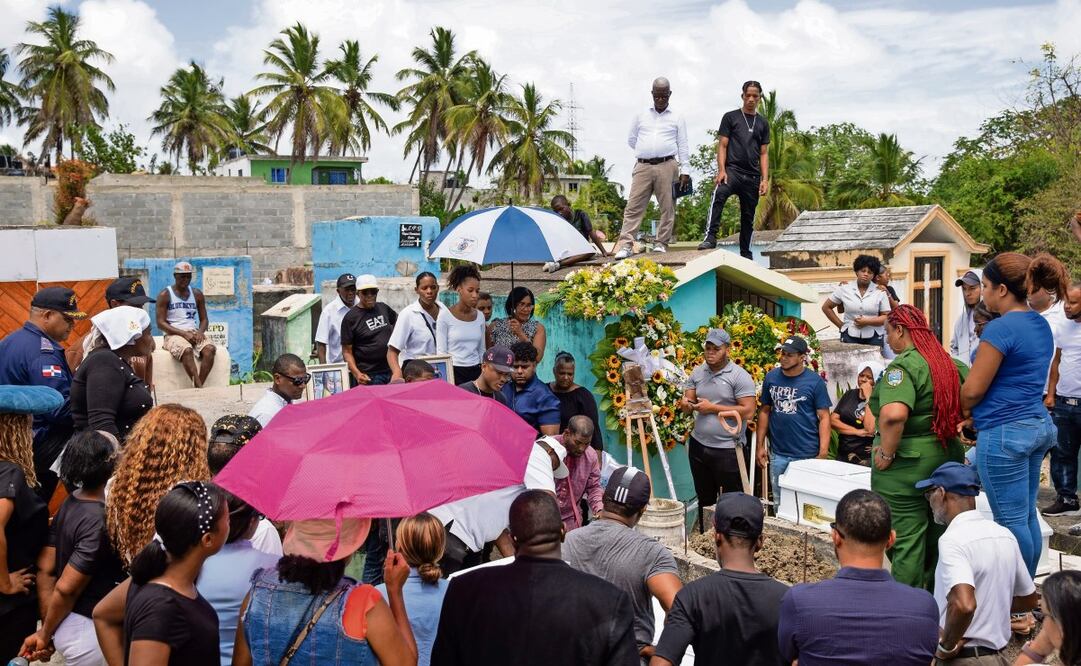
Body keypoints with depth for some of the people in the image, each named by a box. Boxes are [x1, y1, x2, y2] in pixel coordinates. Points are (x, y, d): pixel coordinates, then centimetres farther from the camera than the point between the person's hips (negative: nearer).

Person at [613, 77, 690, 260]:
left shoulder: (677, 118, 9)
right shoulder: (640, 115, 14)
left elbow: (683, 147, 5)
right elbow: (631, 140, 20)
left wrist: (685, 171, -1)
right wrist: (646, 152, 13)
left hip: (667, 167, -1)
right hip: (643, 167, 1)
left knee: (667, 207, -1)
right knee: (634, 207, -6)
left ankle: (662, 243, 6)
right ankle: (625, 245, -10)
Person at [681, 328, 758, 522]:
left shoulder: (739, 376, -10)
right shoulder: (697, 373, 7)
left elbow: (748, 411, -17)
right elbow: (689, 403, 7)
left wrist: (713, 408, -16)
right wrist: (686, 404, -18)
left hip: (726, 449, -5)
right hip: (698, 446, 6)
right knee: (704, 499, 18)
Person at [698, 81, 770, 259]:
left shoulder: (763, 123, 17)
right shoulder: (730, 117, 8)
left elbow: (764, 154, 15)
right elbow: (722, 146, 2)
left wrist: (765, 179, 5)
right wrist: (721, 170, -12)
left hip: (753, 176, 4)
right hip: (732, 169, -4)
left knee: (748, 218, 7)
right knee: (719, 195, -34)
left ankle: (746, 255, 16)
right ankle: (710, 237, -38)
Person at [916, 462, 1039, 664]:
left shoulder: (952, 540, -17)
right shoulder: (1004, 535, 7)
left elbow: (964, 604, -31)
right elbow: (1029, 600, 18)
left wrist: (946, 646, -17)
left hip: (964, 657, -7)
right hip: (997, 654, 7)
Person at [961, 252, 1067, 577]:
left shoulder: (1001, 328, -18)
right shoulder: (1040, 325, 10)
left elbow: (972, 390, -15)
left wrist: (965, 410, 7)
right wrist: (978, 413, 13)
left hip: (1005, 432, -9)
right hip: (1037, 425, 9)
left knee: (1010, 521, 1)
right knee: (1027, 516, 16)